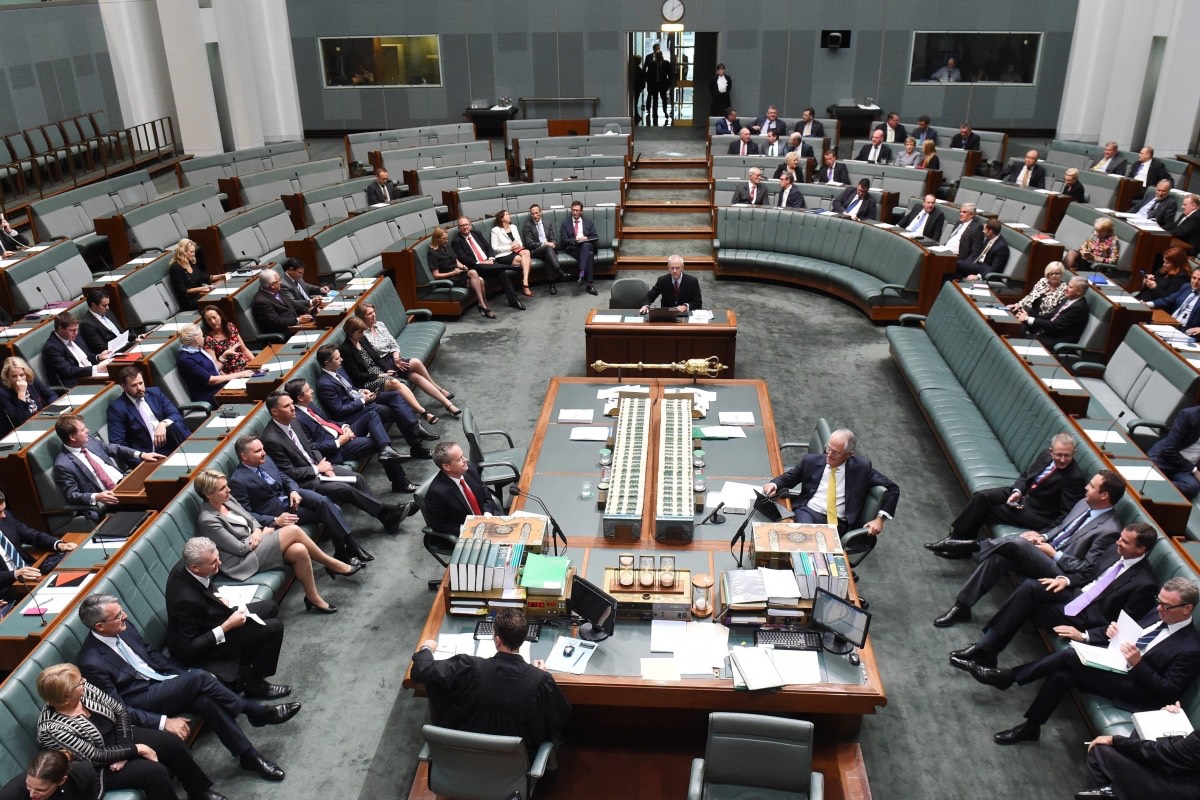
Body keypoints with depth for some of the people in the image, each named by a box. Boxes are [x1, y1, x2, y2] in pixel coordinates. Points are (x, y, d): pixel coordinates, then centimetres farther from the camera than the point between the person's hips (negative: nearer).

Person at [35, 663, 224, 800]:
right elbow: (96, 756, -26)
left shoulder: (84, 690, -12)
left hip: (119, 738, 7)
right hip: (99, 769, -7)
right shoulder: (52, 729, -30)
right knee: (155, 771, -24)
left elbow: (120, 710, -4)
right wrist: (136, 749, -21)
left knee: (173, 744, -3)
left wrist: (124, 748, -15)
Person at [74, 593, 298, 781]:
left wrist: (187, 674, 4)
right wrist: (163, 721, -23)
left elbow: (151, 653, 12)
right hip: (141, 700, -7)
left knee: (206, 701, -22)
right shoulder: (92, 663, -22)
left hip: (160, 681, 7)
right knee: (199, 678, -28)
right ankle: (259, 713, -16)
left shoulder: (123, 628, -2)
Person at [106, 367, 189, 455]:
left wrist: (163, 424, -18)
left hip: (170, 441, 4)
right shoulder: (117, 407, -1)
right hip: (151, 453, -4)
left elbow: (176, 415, 4)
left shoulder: (155, 393, 11)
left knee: (175, 425, -27)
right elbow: (118, 444, -6)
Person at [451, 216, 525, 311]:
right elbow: (464, 259, -10)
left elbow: (488, 247, 15)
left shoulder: (476, 233, 17)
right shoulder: (457, 242, 0)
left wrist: (491, 259, -5)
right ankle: (513, 267, -29)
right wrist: (480, 263, -16)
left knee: (504, 273, -23)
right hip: (475, 266, -4)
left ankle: (513, 300, -23)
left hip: (488, 261, 4)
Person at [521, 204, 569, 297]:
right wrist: (544, 244, -17)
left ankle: (551, 283, -43)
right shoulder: (527, 226, 4)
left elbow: (553, 239, 14)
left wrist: (552, 244, -11)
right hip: (535, 251, -3)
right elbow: (530, 244, -4)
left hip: (548, 248, 3)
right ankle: (560, 272, -51)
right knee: (548, 248, -36)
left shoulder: (547, 224, 18)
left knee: (548, 256, -35)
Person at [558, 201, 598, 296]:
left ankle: (581, 275, -48)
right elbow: (563, 240, 4)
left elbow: (596, 237, 13)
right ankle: (589, 284, -44)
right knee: (589, 254, -36)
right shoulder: (565, 223, 15)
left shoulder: (588, 222, 21)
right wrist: (576, 240, -12)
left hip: (587, 246, 2)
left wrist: (586, 238, -8)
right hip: (573, 249, -2)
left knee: (585, 245, -38)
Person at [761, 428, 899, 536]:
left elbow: (892, 489, 6)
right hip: (808, 512, 1)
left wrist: (880, 518, -6)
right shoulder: (811, 461, 6)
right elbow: (788, 477, 19)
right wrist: (774, 484, -4)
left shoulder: (861, 467, 2)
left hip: (838, 523, -1)